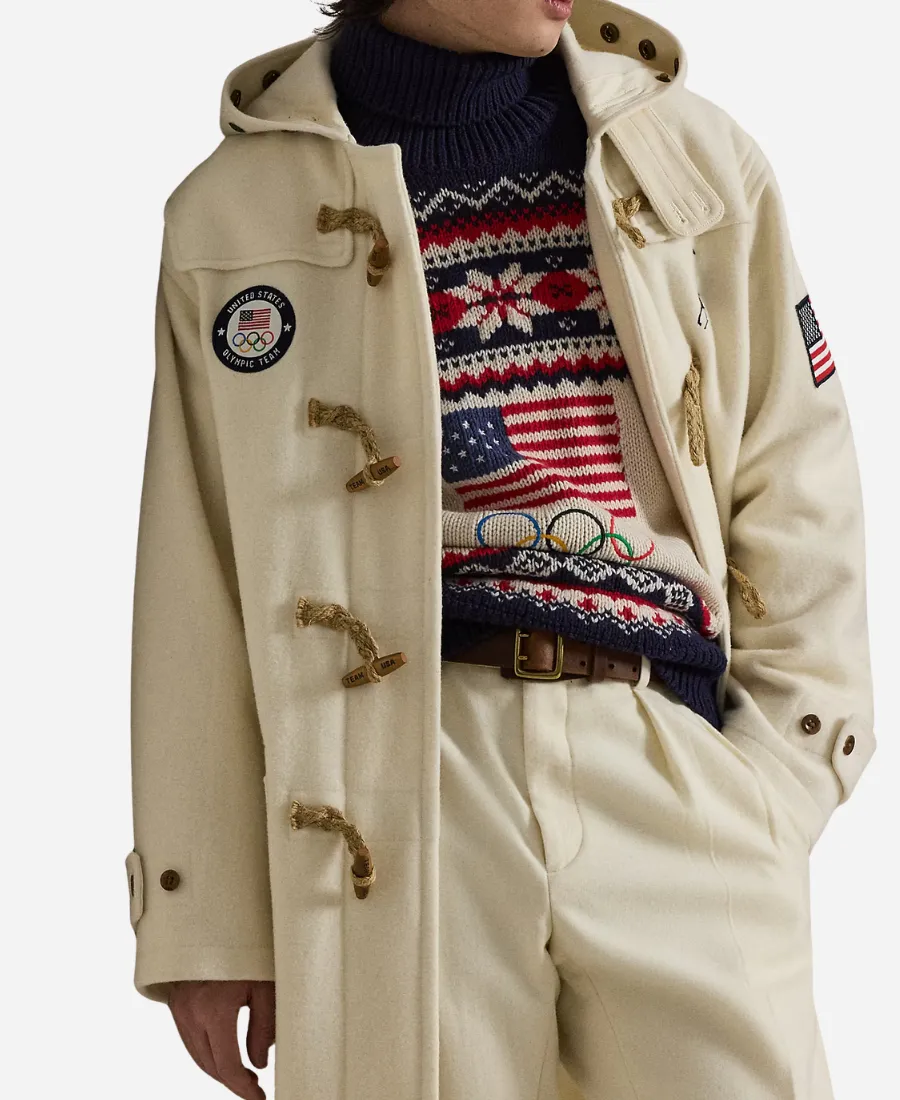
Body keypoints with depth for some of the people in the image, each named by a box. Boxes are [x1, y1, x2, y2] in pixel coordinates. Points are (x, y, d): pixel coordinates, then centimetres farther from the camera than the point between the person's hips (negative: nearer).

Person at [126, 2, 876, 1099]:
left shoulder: (700, 164, 11)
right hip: (393, 796, -1)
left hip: (677, 789, 2)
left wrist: (780, 780, 1)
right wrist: (205, 917, 4)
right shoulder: (235, 210, 6)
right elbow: (197, 589, 6)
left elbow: (795, 504, 12)